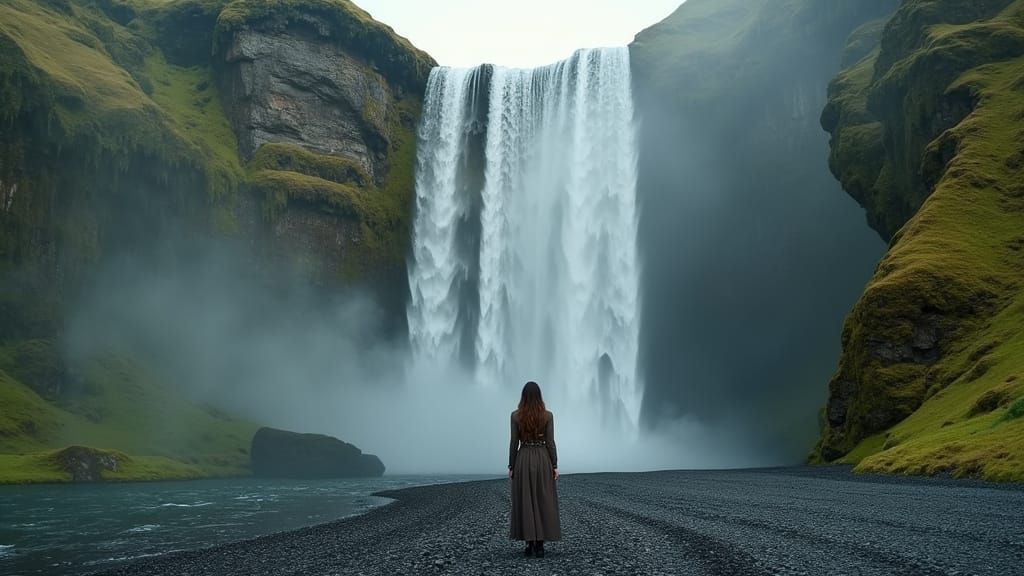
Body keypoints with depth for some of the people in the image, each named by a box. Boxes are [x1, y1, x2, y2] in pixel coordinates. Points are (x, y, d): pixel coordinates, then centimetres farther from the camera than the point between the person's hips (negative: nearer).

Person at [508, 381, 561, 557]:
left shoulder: (516, 416, -5)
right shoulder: (548, 415, -5)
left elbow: (514, 443, -4)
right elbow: (550, 442, -5)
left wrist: (511, 467, 4)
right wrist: (555, 466, 1)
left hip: (523, 460, 0)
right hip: (543, 459, 0)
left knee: (525, 501, 6)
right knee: (544, 501, 5)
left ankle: (530, 544, 6)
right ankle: (540, 545, 4)